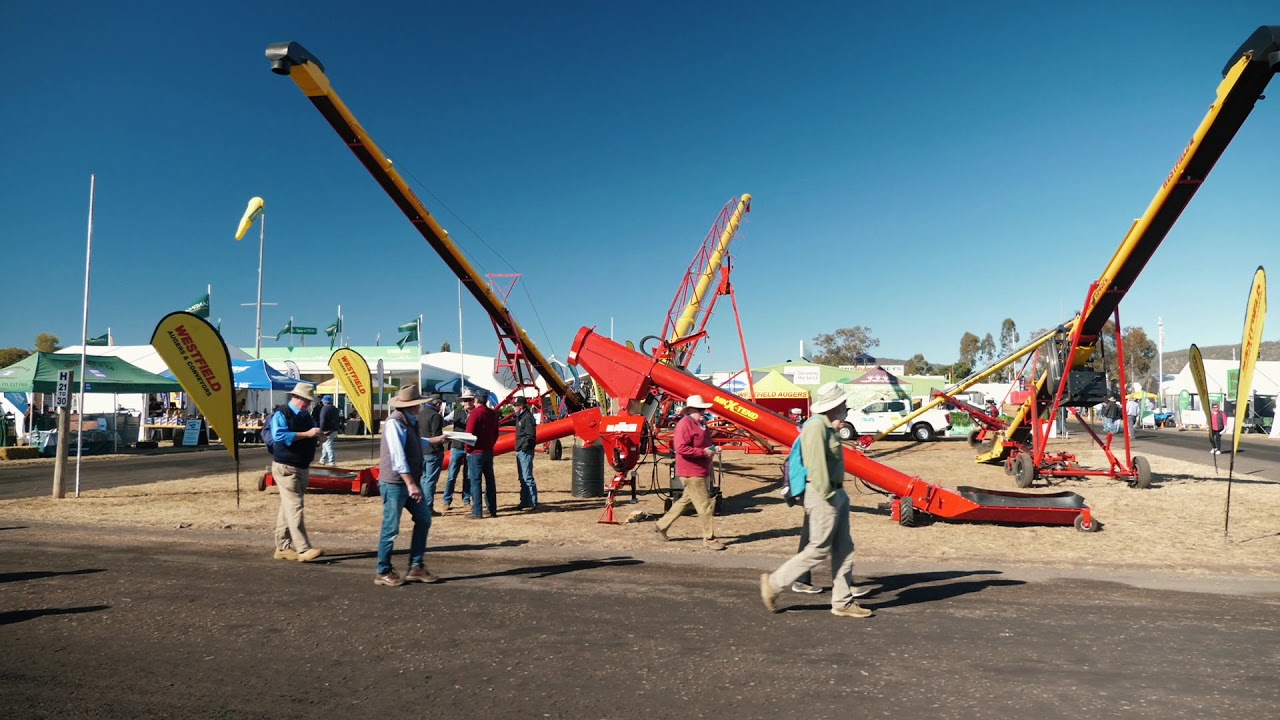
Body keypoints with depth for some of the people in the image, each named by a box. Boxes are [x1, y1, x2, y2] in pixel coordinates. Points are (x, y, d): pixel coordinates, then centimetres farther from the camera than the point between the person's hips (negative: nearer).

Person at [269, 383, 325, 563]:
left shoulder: (306, 416, 13)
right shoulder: (281, 415, -10)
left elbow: (312, 438, 23)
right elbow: (280, 436, -25)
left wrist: (317, 435, 0)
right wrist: (306, 434, -26)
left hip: (303, 468, 8)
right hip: (286, 468, -8)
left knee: (288, 507, 12)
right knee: (295, 507, -13)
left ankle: (283, 547, 18)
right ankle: (303, 549, -17)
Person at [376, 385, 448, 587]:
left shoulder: (410, 422, 11)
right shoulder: (394, 422, -18)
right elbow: (398, 456, -25)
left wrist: (434, 440, 42)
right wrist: (410, 484, -28)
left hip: (410, 481, 10)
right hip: (395, 483, -10)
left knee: (424, 519, 11)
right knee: (391, 528, 0)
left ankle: (416, 567, 18)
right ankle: (383, 573, 14)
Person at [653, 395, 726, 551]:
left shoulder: (701, 424, 16)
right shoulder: (684, 424, -17)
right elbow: (680, 448, -24)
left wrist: (712, 449, 6)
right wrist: (703, 452, -23)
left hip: (701, 471, 10)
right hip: (691, 473, -10)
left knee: (685, 501, 18)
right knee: (705, 506, -6)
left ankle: (661, 526, 30)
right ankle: (709, 539, 5)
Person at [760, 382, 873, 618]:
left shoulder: (826, 426, 13)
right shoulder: (816, 426, -18)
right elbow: (816, 465, -23)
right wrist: (828, 496, -22)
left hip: (835, 494, 10)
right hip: (824, 495, -10)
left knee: (843, 549, 12)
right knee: (818, 550, -3)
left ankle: (842, 601, 19)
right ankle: (773, 583, 7)